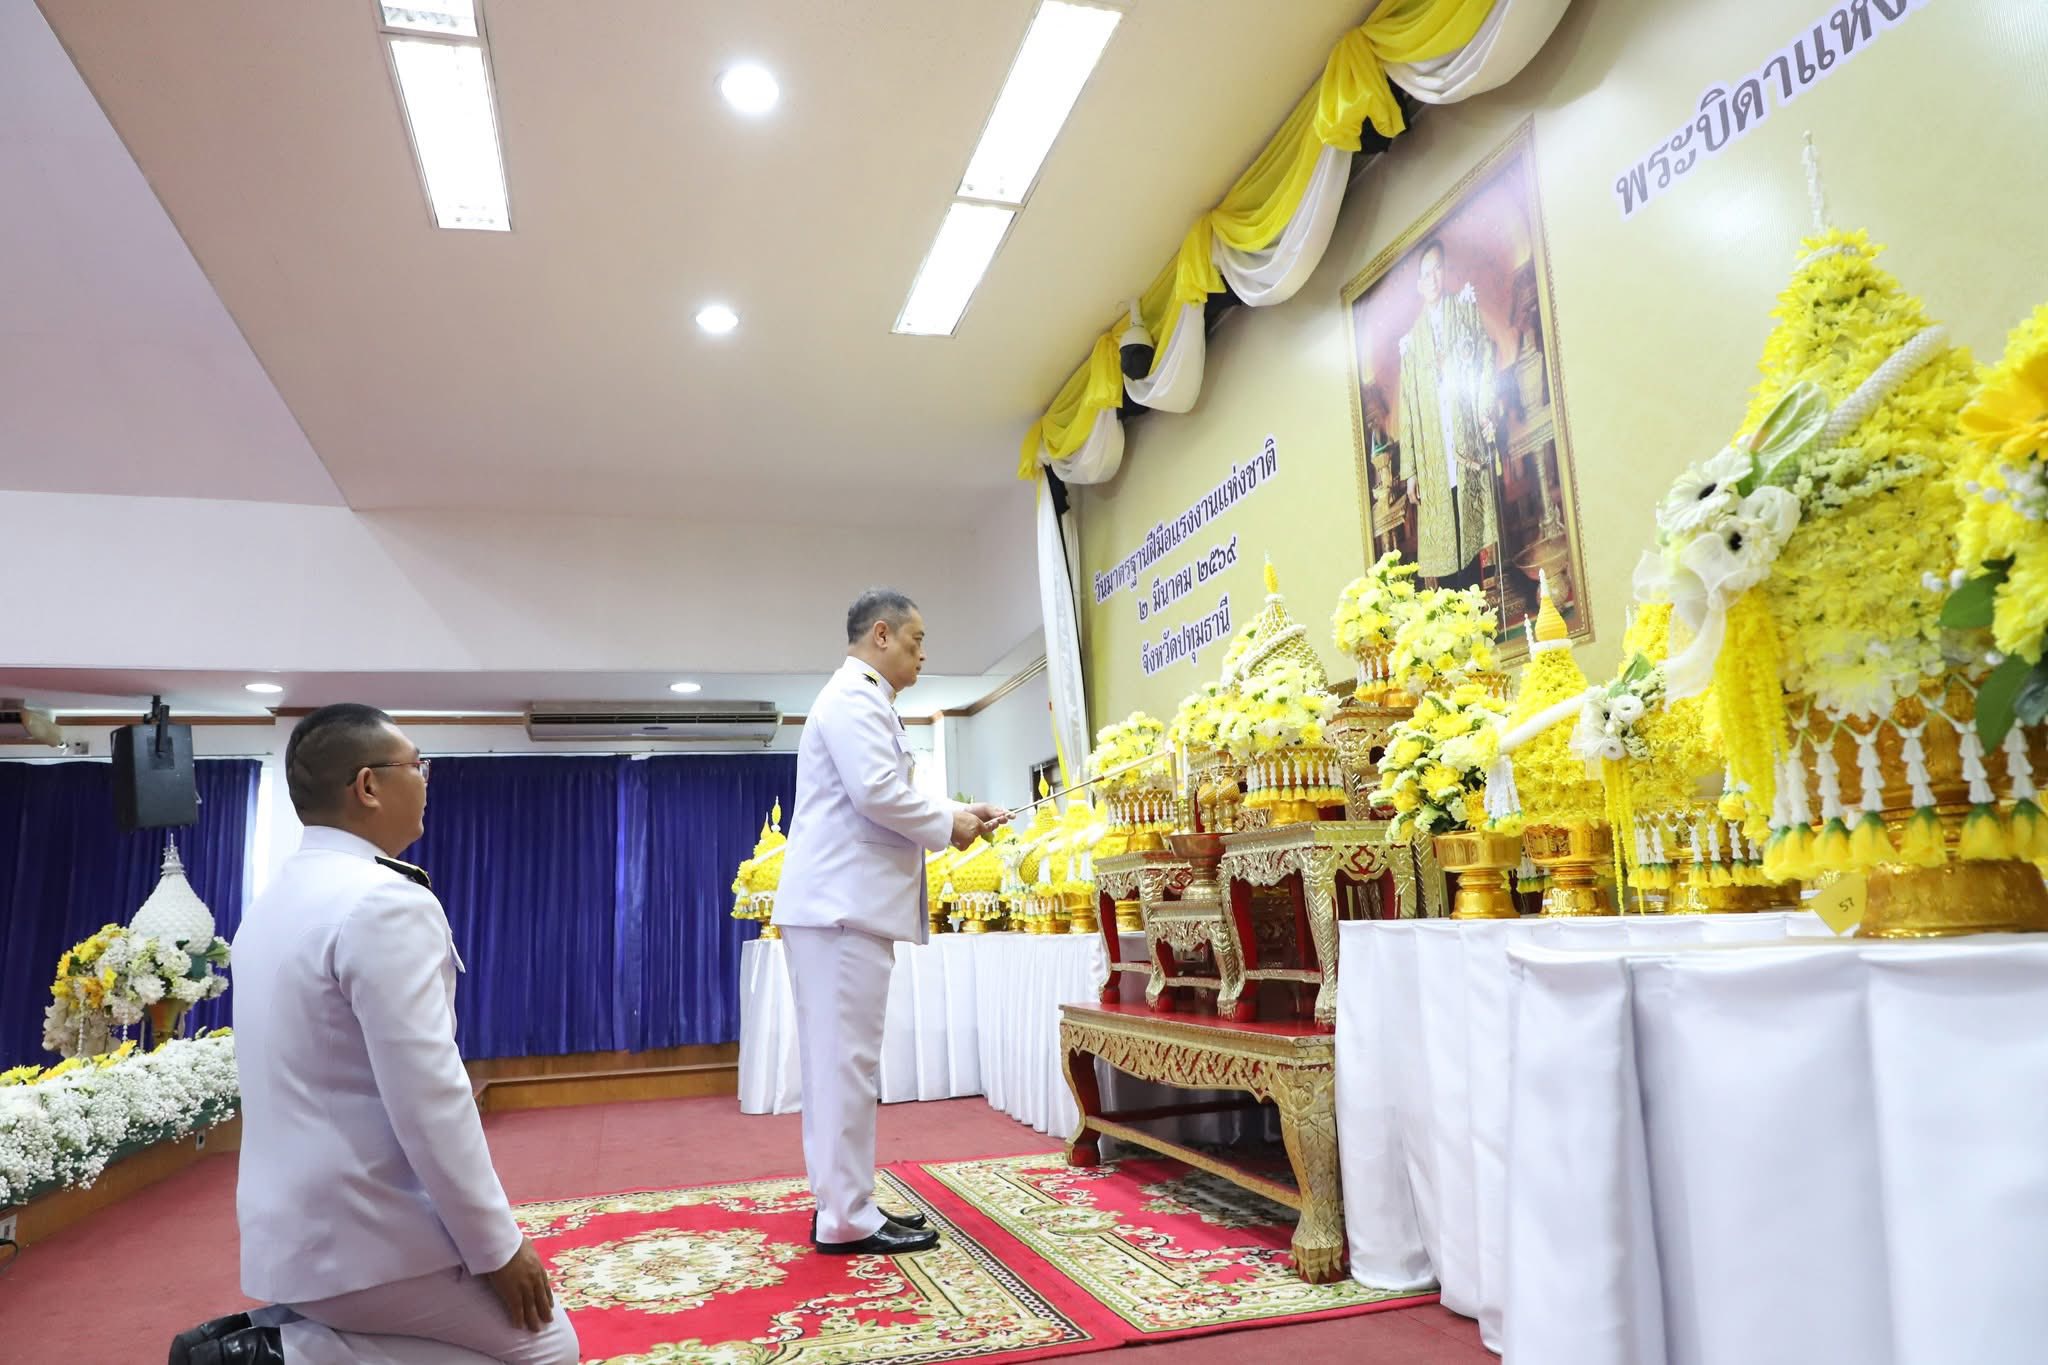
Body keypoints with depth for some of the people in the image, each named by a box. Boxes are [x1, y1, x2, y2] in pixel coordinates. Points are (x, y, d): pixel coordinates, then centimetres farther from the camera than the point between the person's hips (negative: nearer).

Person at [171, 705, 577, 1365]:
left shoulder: (272, 902, 9)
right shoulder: (385, 902, -21)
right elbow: (427, 1100, -24)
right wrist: (497, 1246, -13)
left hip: (297, 1223, 9)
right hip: (362, 1234, -9)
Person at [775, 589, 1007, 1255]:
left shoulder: (860, 699, 22)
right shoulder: (854, 696, -10)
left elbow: (882, 798, 26)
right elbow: (876, 791, -22)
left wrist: (955, 813, 15)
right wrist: (948, 827, -8)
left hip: (843, 903, 10)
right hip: (842, 904, -10)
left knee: (842, 1059, 12)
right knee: (847, 1058, -6)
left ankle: (843, 1202, 19)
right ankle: (847, 1219, 0)